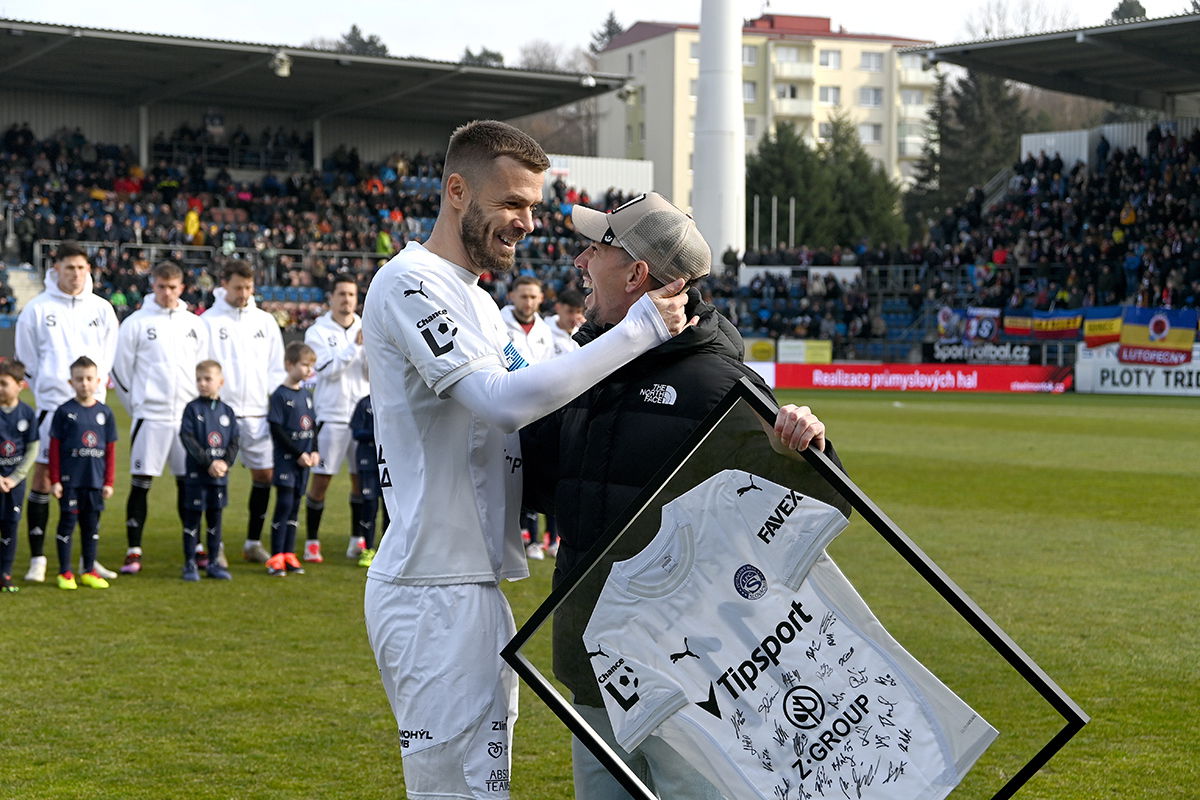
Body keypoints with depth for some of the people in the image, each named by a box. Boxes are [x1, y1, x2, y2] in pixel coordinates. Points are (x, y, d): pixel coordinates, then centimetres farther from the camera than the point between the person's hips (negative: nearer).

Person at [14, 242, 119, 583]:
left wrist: (94, 381, -3)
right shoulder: (37, 309, -1)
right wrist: (44, 387, -1)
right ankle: (37, 558, 2)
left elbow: (110, 354, 10)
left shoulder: (102, 309, 7)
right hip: (51, 402, -2)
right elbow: (27, 359, 4)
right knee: (42, 475, -3)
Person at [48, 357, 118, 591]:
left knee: (92, 525, 9)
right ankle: (65, 573, 11)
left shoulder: (105, 413, 5)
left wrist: (109, 481, 6)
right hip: (69, 480, -3)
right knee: (67, 522, 2)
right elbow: (54, 447, -2)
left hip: (95, 481, 3)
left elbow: (110, 450, 8)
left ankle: (89, 571, 19)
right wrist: (54, 480, -5)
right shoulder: (64, 412, -3)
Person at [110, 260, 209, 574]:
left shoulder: (195, 325, 10)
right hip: (149, 417, -3)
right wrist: (137, 405, 3)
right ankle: (133, 552, 1)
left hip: (187, 416, 3)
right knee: (140, 484, -3)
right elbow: (120, 369, 2)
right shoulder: (135, 323, -1)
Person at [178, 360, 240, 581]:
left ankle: (214, 563, 19)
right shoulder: (192, 409, -3)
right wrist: (209, 463, -17)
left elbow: (234, 442, 7)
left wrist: (225, 463, -11)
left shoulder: (227, 411, 8)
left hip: (220, 474, 3)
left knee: (215, 517, 10)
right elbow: (187, 439, -11)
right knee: (192, 517, 1)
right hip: (196, 473, -3)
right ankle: (190, 564, 8)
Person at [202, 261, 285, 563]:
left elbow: (276, 367, 13)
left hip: (257, 413, 4)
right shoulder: (208, 321, -1)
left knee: (264, 473, 4)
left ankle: (253, 542, 15)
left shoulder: (266, 321, 11)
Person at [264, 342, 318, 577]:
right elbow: (277, 430, -14)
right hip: (285, 459, -7)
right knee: (284, 505, -9)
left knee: (294, 506, 9)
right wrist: (299, 453, -14)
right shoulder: (280, 395, -9)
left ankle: (289, 554, 14)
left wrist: (314, 452, 2)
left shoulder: (306, 394, 13)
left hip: (303, 460, 7)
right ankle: (276, 558, -5)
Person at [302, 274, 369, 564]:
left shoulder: (366, 330, 9)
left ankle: (357, 540, 15)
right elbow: (329, 369, -12)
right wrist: (355, 346, -19)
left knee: (362, 478, 5)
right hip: (331, 416, -3)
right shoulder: (317, 332, -1)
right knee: (321, 479, -4)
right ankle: (312, 542, 4)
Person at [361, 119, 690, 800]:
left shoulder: (477, 302, 21)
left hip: (476, 584, 10)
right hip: (438, 590, -10)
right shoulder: (411, 283, -11)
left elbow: (509, 428, 21)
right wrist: (639, 331, -21)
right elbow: (503, 401, -24)